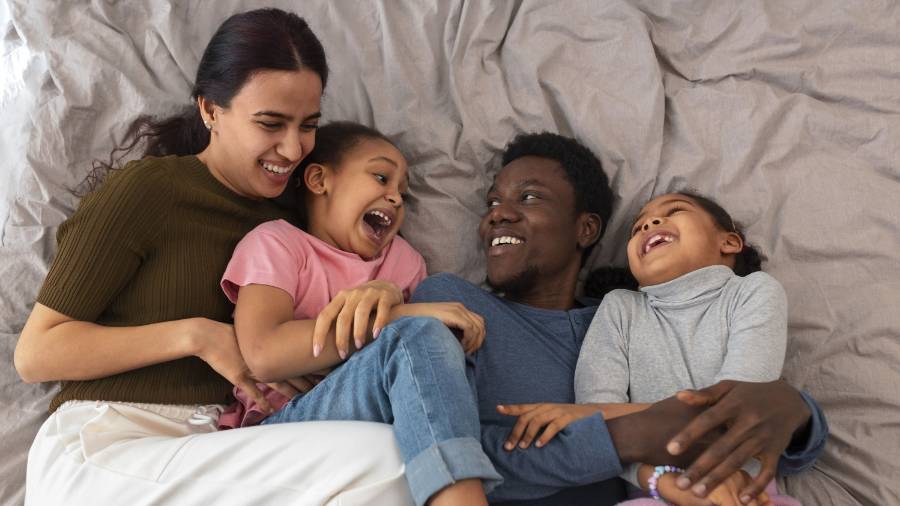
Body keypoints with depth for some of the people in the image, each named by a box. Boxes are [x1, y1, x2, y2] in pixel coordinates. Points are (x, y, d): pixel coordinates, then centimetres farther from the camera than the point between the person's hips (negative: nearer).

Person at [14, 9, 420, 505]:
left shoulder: (286, 217, 15)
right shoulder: (146, 188, -4)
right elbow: (34, 352, -5)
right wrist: (195, 335, -15)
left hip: (213, 452, 5)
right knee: (381, 459, -26)